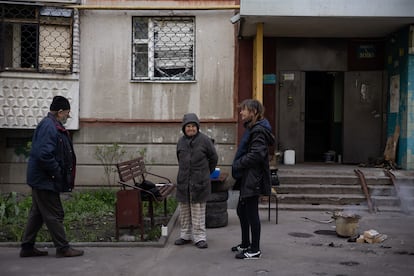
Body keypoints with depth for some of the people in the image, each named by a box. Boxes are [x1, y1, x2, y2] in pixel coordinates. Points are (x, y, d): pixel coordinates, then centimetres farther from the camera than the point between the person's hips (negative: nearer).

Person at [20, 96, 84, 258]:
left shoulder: (52, 125, 14)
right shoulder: (48, 126, -19)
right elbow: (44, 155, -29)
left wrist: (59, 173, 14)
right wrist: (57, 172, -19)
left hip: (41, 179, 11)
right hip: (45, 180, -11)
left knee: (37, 214, 16)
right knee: (54, 214, -3)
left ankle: (27, 247, 24)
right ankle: (63, 248, 6)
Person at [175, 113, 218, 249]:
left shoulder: (204, 140, -6)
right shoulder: (181, 141, 8)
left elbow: (213, 158, 2)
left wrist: (206, 173, 10)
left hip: (200, 182, -5)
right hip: (183, 181, 5)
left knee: (198, 211, -2)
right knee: (184, 211, 12)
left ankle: (200, 237, 6)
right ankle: (185, 235, 24)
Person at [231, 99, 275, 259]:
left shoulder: (259, 130, -16)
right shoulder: (252, 128, 16)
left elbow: (256, 154, -25)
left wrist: (237, 165, -16)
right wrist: (237, 165, 8)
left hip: (253, 179, -10)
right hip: (247, 178, 10)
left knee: (252, 213, -2)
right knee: (241, 210, 18)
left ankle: (255, 250, 9)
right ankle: (245, 244, 32)